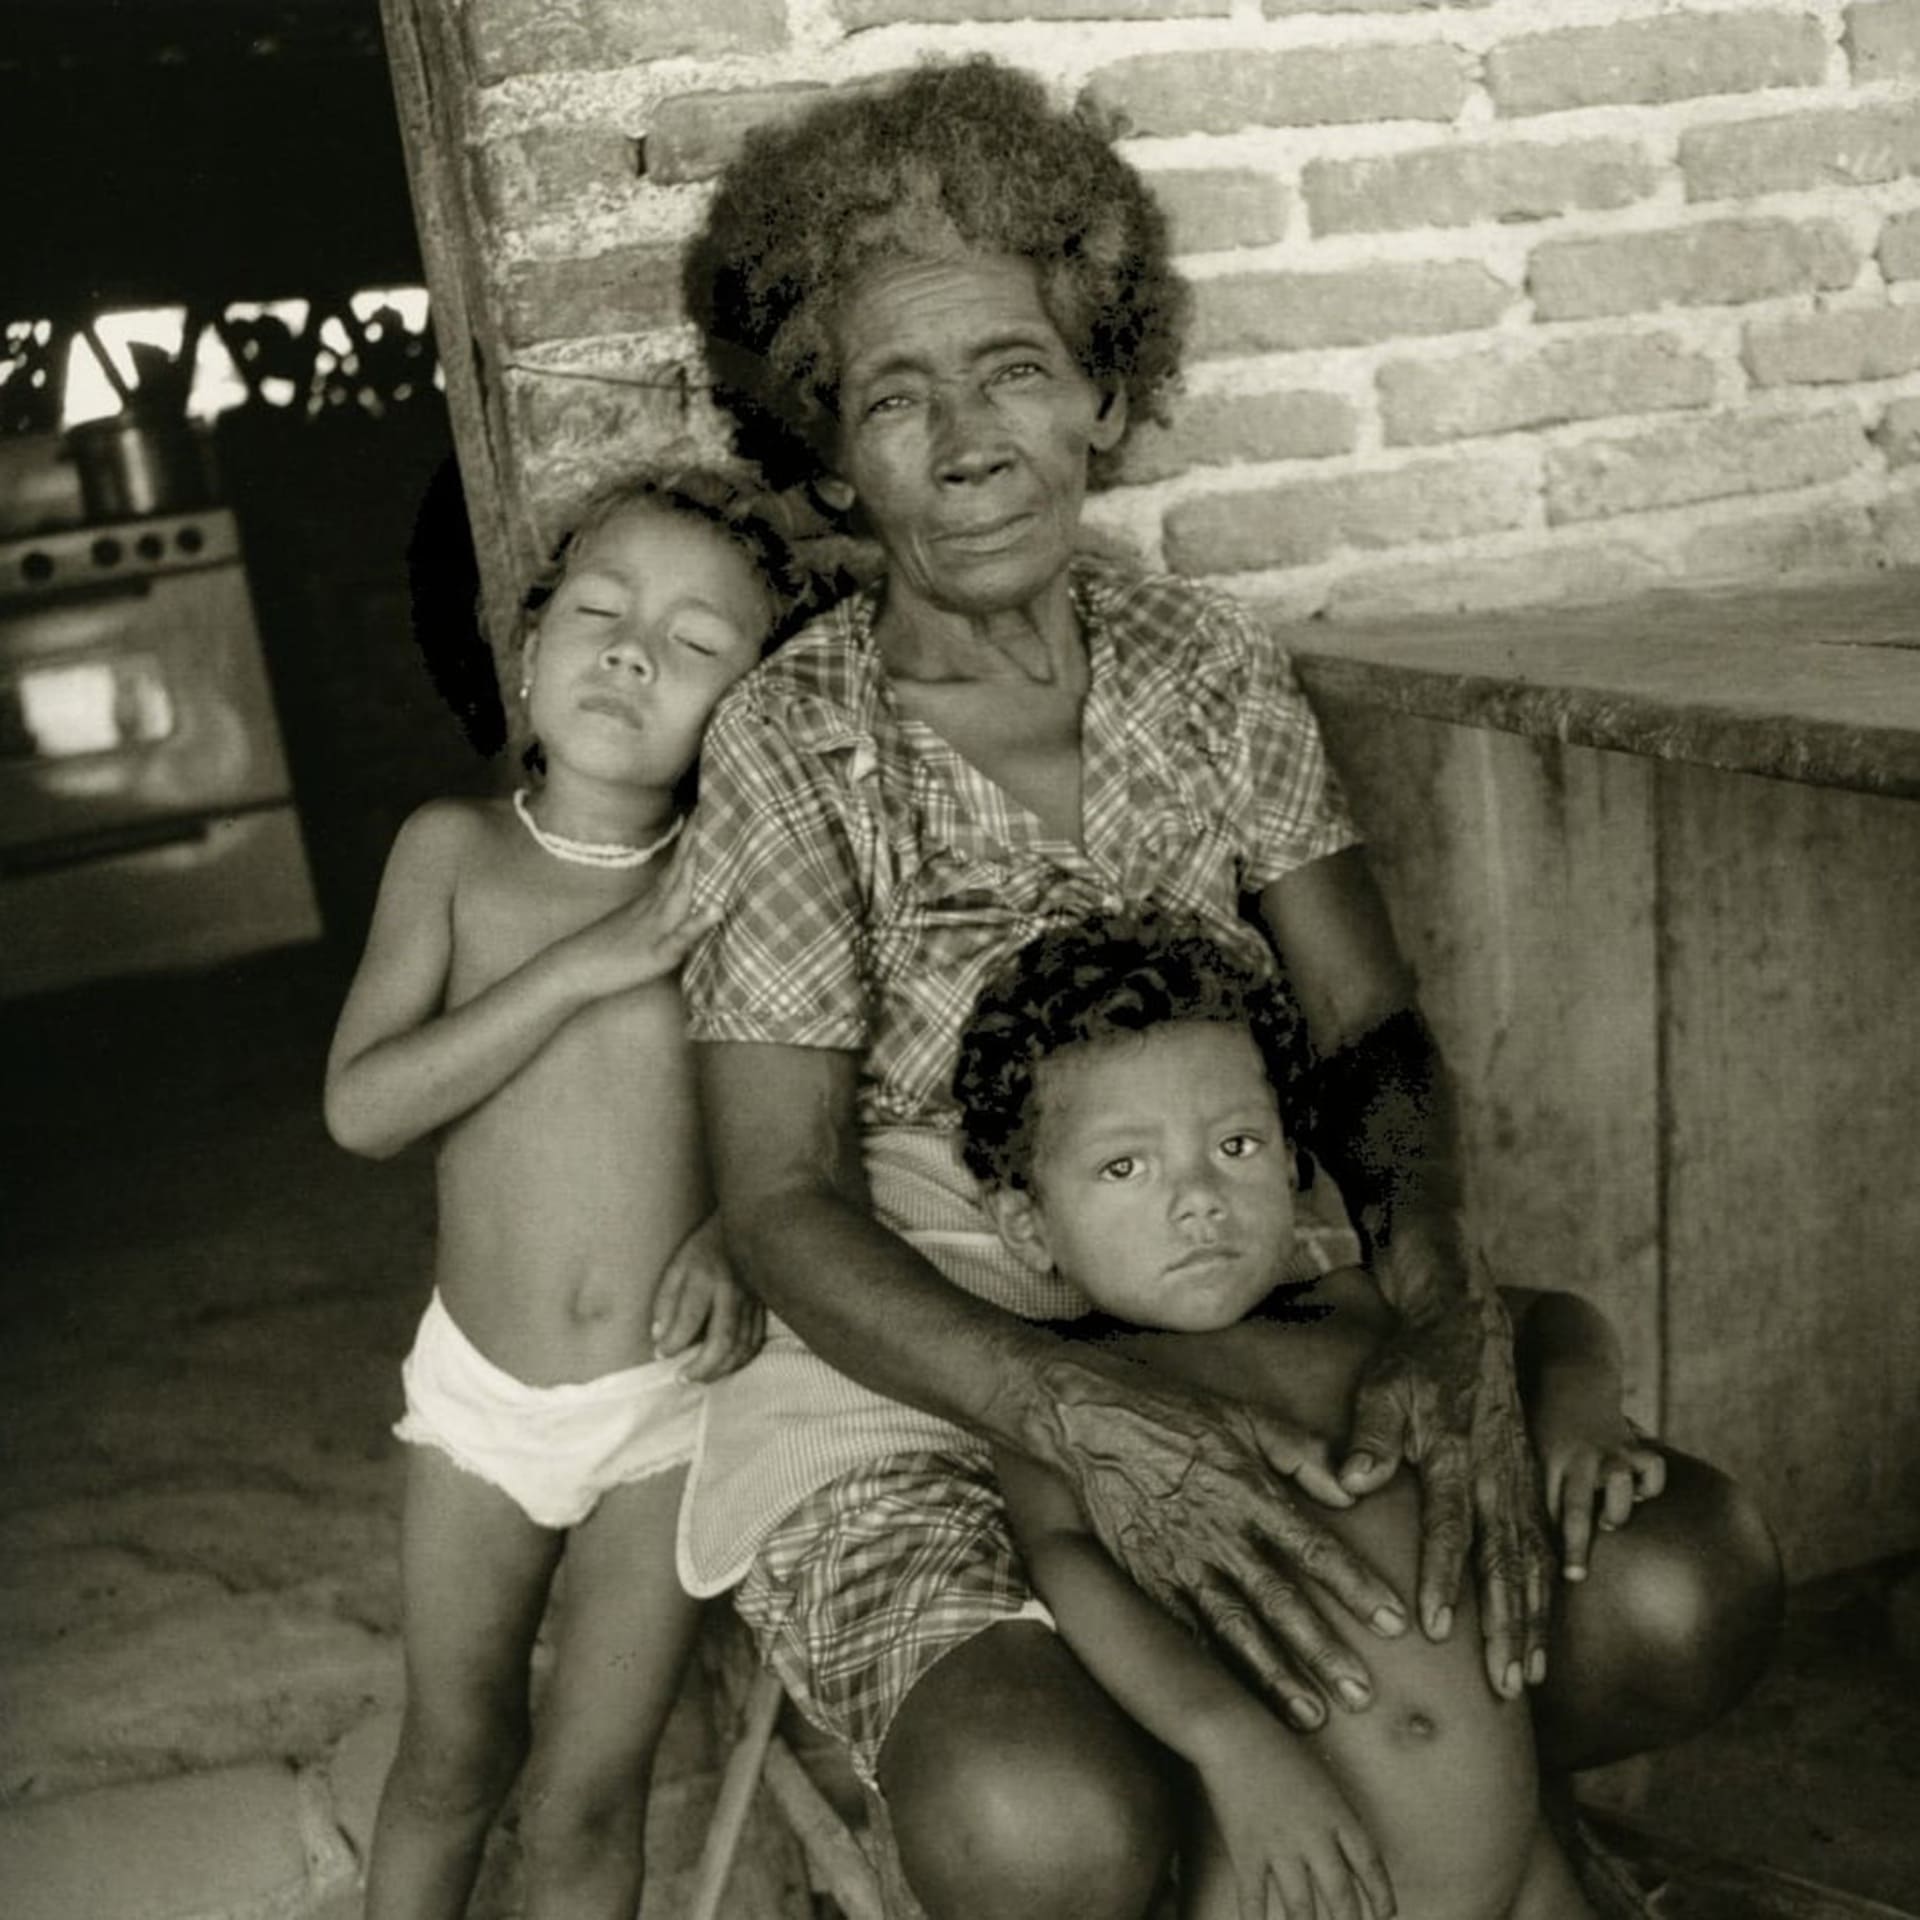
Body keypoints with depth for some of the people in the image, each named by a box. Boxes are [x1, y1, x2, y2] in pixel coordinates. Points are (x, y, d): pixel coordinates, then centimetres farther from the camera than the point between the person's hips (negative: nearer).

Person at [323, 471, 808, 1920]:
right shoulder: (455, 849, -7)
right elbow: (360, 1108, -15)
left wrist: (741, 1226, -20)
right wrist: (581, 967, -23)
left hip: (674, 1397, -1)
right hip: (482, 1389, 1)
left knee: (590, 1795, 11)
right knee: (451, 1756, 20)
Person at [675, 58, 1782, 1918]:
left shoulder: (1204, 660, 2)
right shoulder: (788, 747, -11)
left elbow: (1372, 1030, 1)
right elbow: (784, 1208, -13)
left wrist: (1445, 1304, -21)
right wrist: (1081, 1411, -29)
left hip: (1238, 1326, 4)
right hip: (908, 1379, -4)